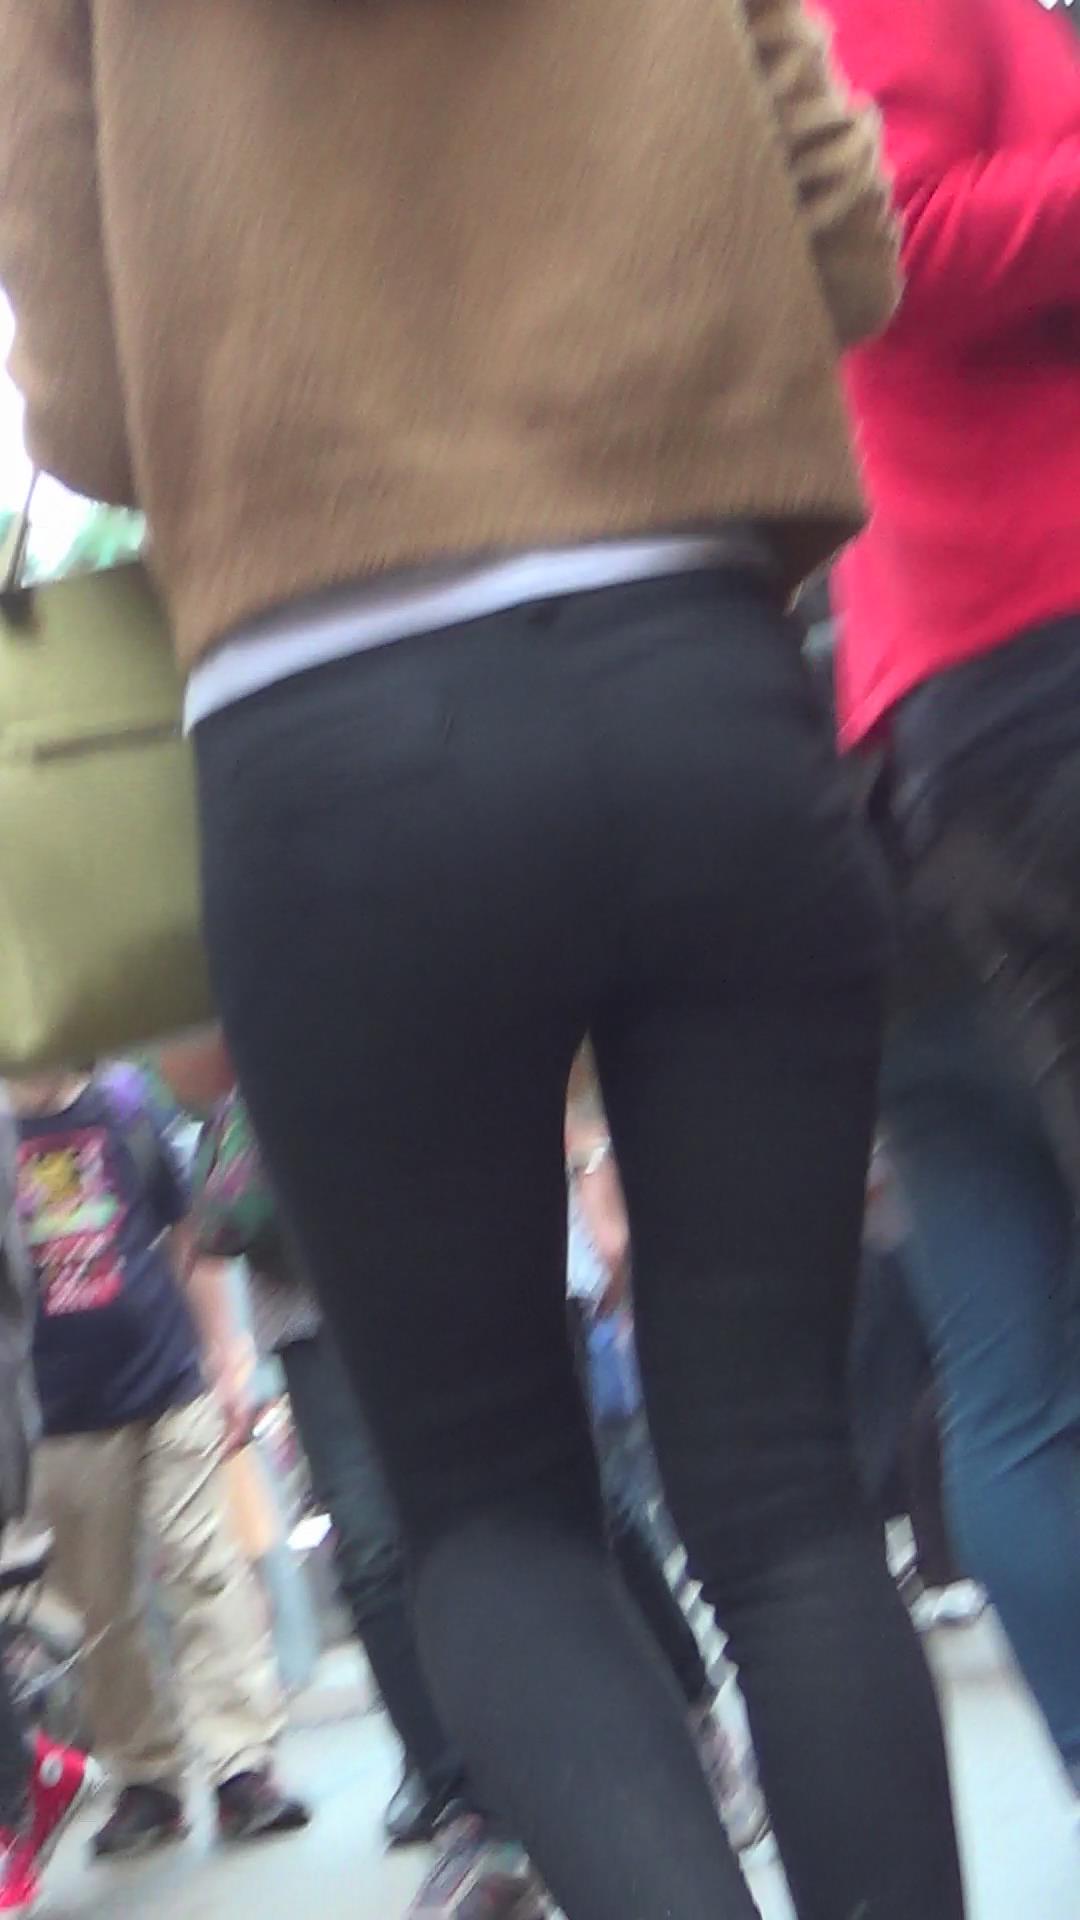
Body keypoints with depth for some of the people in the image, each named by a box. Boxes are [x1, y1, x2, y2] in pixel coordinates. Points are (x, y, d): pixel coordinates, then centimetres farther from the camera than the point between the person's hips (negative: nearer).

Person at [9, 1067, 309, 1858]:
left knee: (208, 1574, -5)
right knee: (104, 1604, 5)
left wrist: (224, 1370, 7)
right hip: (69, 1414, 0)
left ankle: (244, 1767, -3)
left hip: (169, 1386, 0)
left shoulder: (125, 1116, 4)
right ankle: (146, 1779, 14)